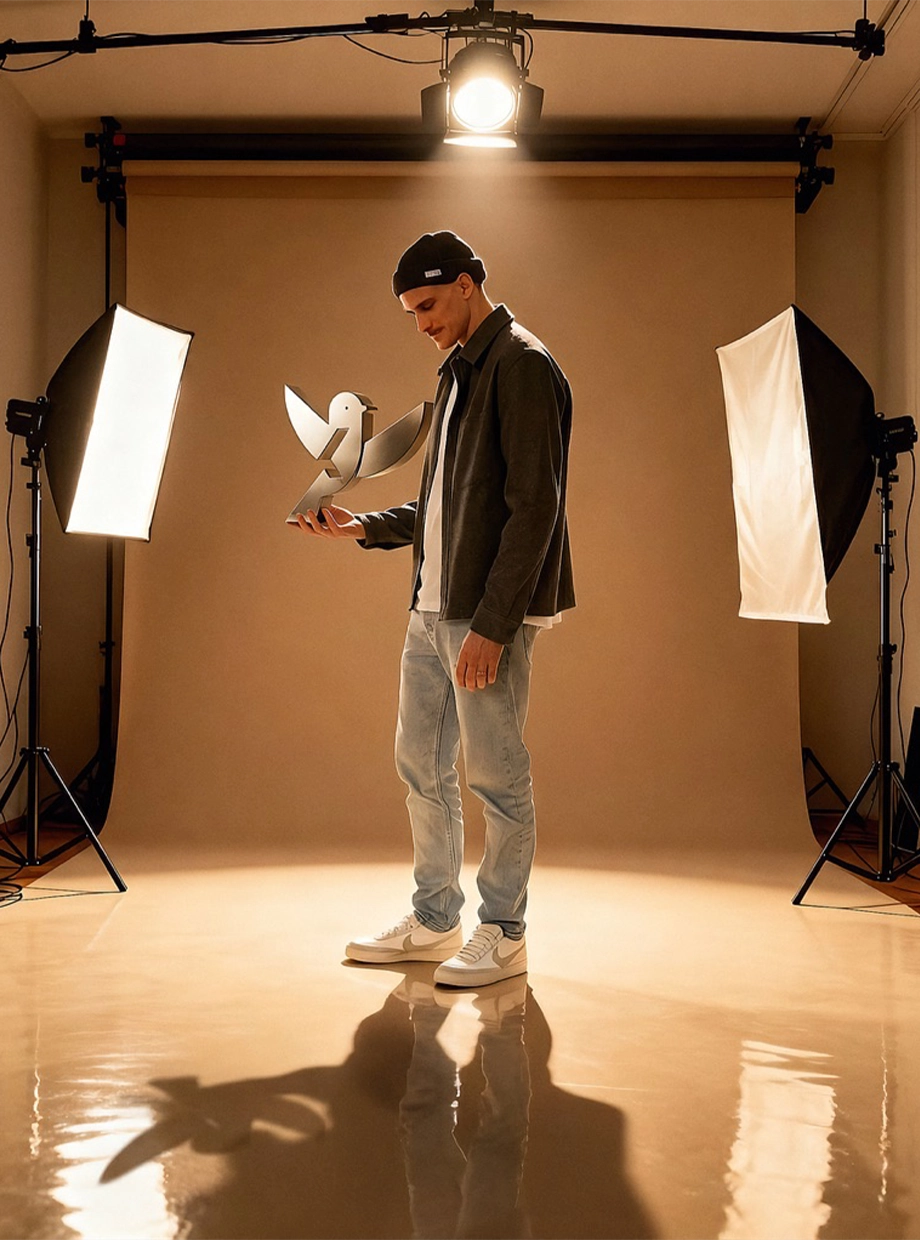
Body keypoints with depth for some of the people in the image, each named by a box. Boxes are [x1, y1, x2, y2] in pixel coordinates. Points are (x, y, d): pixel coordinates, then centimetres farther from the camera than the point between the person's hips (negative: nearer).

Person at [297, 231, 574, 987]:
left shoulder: (522, 366, -10)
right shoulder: (459, 372, 19)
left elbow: (533, 506, -17)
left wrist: (492, 624, -21)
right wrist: (359, 527, 11)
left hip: (490, 614, -9)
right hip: (432, 608, 9)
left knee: (495, 775, -1)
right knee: (421, 766, 14)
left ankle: (503, 936, 12)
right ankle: (434, 922, 26)